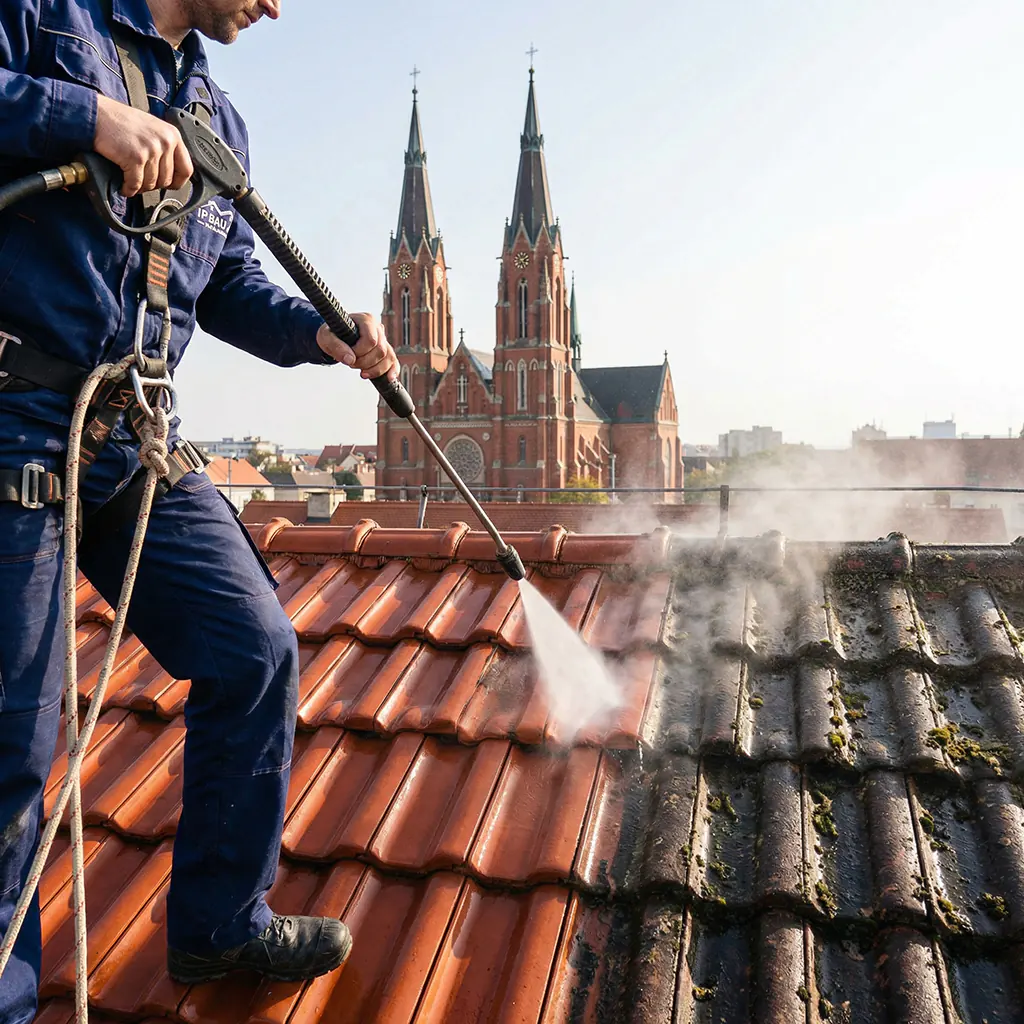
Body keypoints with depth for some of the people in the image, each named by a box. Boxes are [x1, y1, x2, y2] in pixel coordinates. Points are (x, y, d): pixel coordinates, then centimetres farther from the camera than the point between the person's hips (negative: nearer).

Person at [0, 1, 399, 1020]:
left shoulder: (215, 120, 21)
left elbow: (230, 285, 21)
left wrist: (320, 332, 5)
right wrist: (86, 112, -19)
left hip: (139, 439, 7)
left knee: (255, 652, 4)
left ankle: (217, 925, 22)